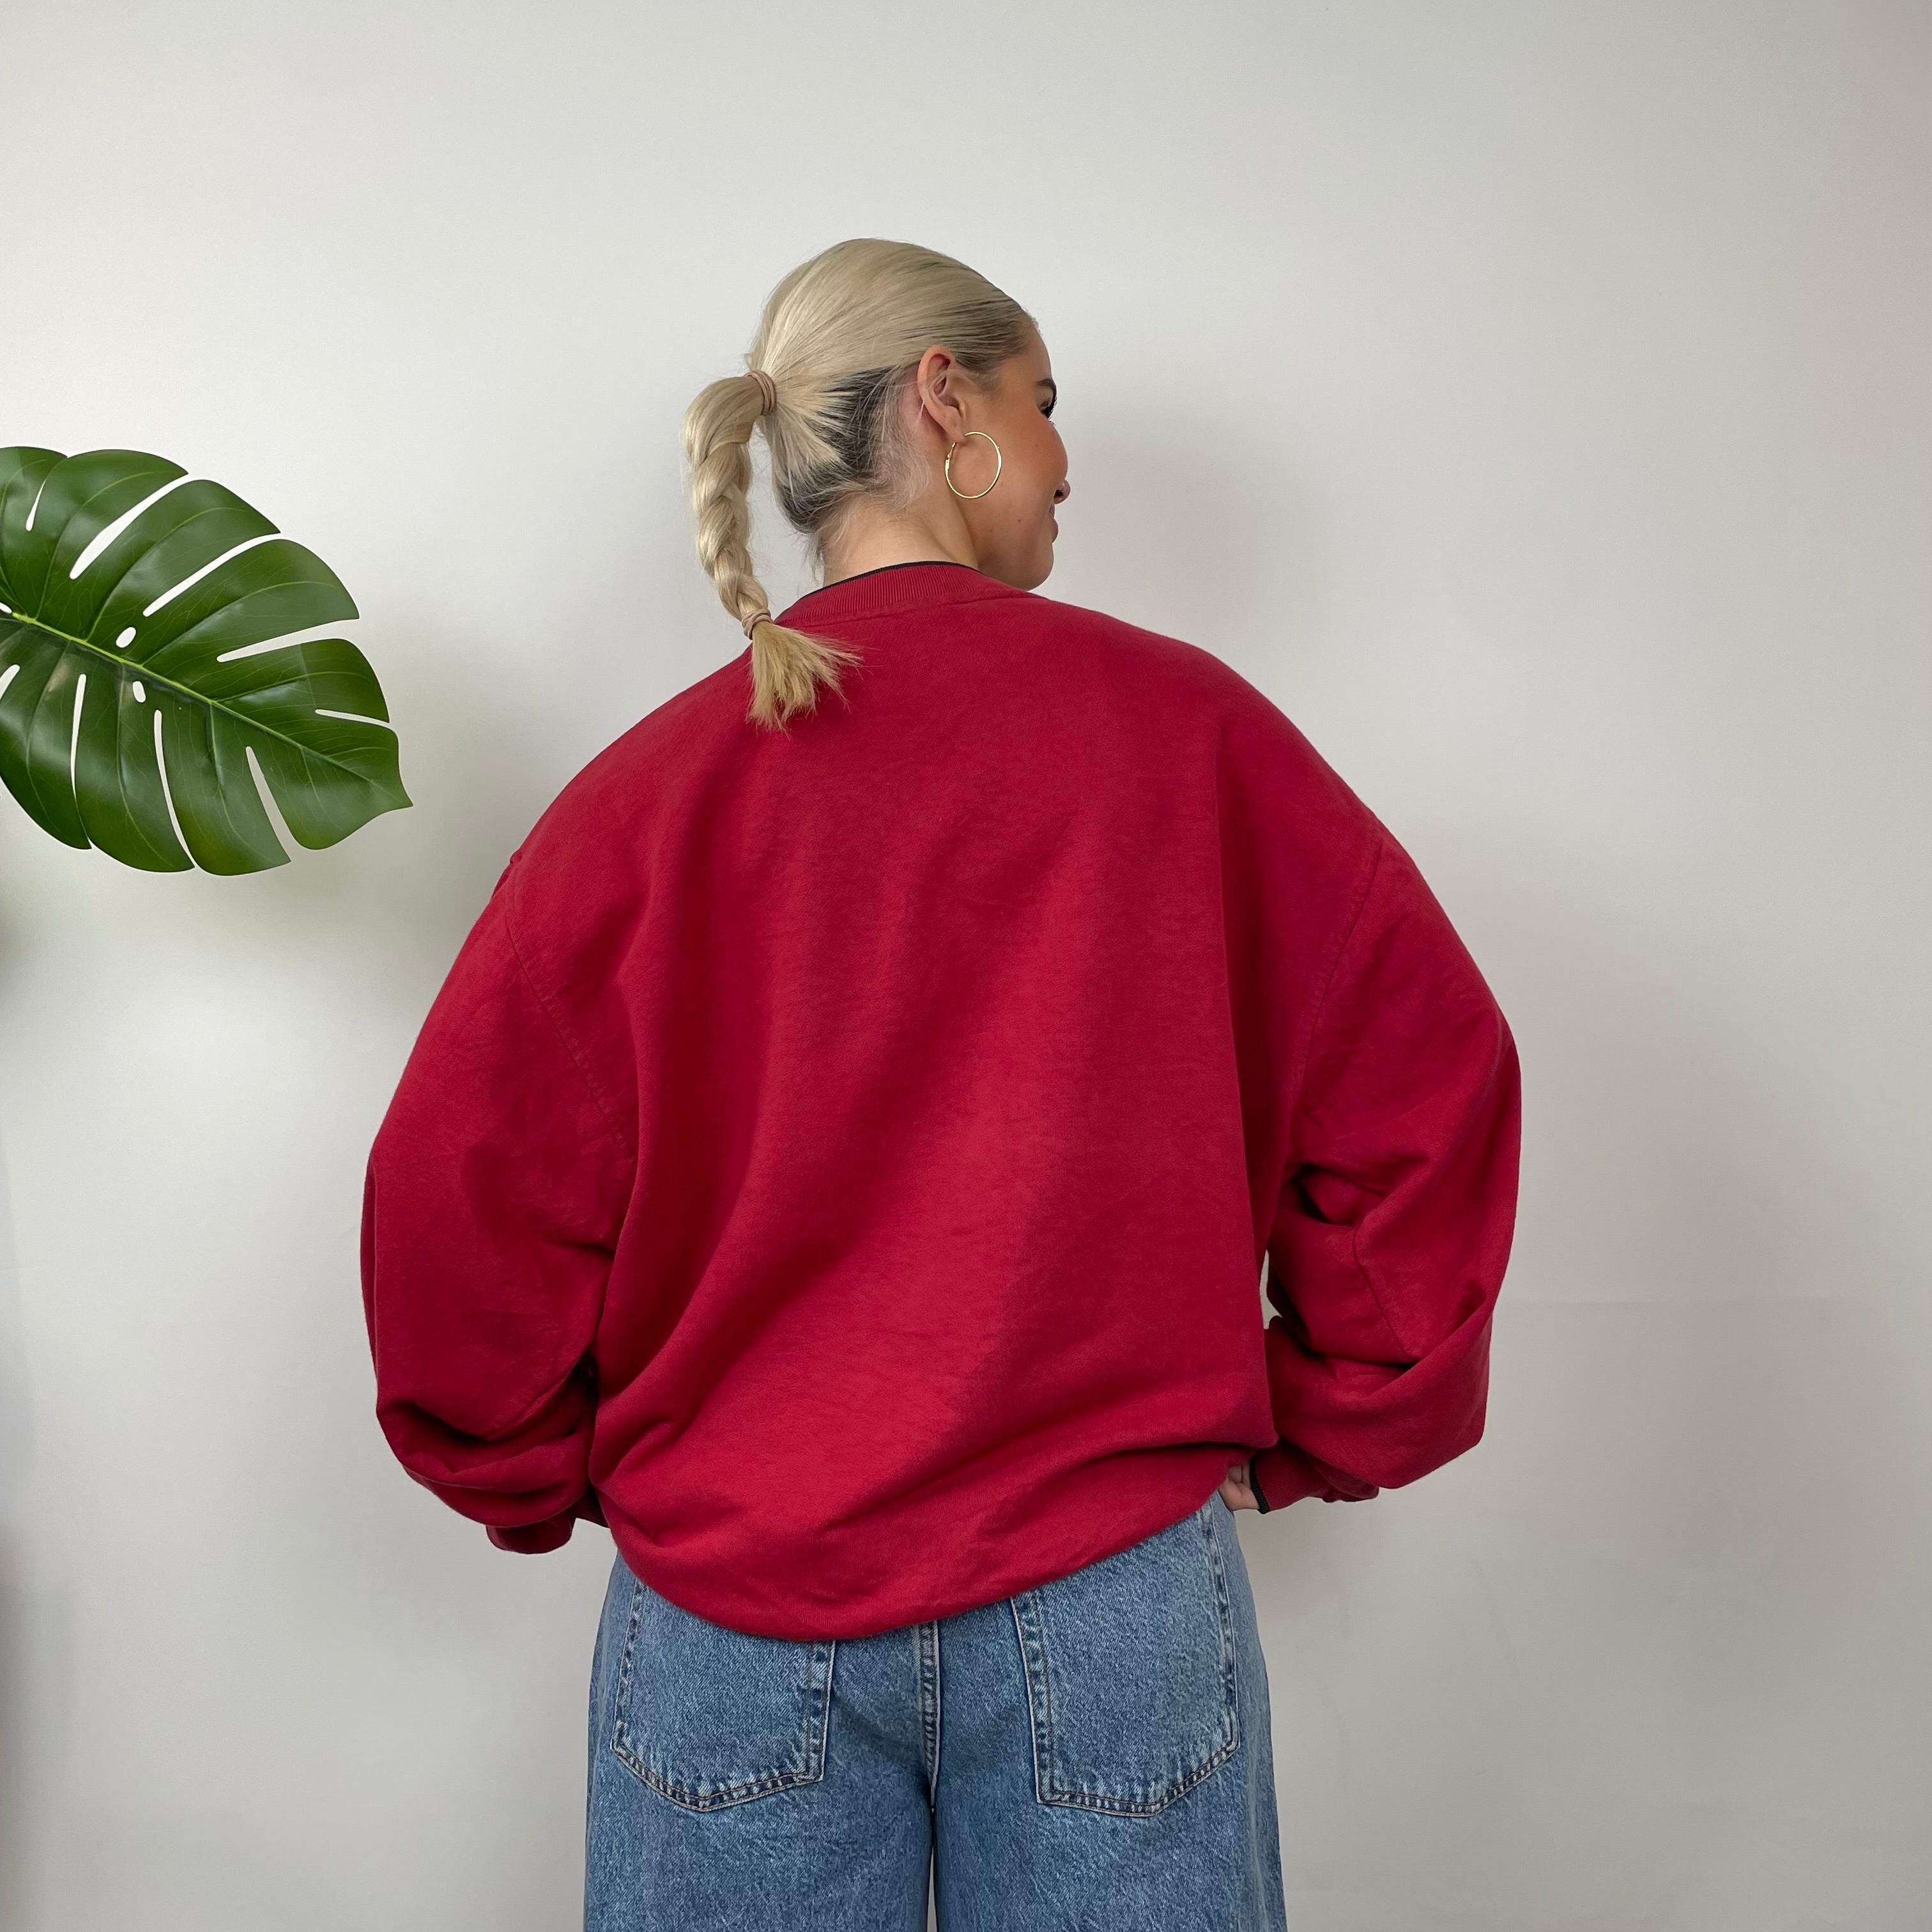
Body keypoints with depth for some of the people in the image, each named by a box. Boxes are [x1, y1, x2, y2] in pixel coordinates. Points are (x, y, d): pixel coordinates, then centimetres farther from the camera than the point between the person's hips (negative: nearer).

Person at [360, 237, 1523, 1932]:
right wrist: (1313, 1439, 6)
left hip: (728, 1609, 2)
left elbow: (460, 1191, -6)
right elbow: (1421, 1084, -5)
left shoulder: (654, 778, -4)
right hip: (1114, 1592, -1)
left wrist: (550, 1479, 10)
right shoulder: (1179, 723, -6)